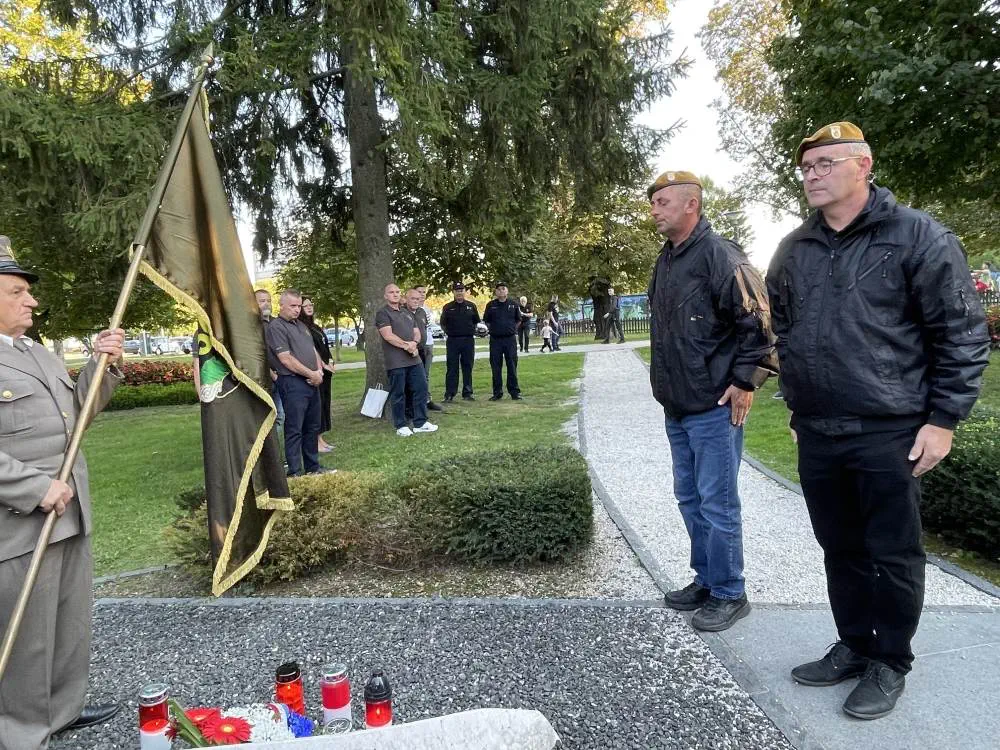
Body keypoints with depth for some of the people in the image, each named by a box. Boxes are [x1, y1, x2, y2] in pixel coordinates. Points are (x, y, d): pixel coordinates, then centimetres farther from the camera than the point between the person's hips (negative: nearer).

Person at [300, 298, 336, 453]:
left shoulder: (315, 327, 17)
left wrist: (331, 362, 2)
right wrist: (324, 365, -14)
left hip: (325, 371, 9)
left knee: (324, 403, 11)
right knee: (317, 404, -5)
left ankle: (320, 439, 19)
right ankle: (316, 442, 1)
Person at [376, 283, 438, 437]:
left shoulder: (407, 312, 20)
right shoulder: (382, 313, -2)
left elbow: (417, 332, 15)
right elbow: (388, 336, -14)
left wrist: (414, 343, -8)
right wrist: (406, 345, -14)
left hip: (414, 359, 7)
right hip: (396, 362, -6)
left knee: (421, 388, 5)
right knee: (398, 394, 0)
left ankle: (420, 423, 15)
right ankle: (401, 426, 11)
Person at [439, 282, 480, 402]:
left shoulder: (471, 306, 7)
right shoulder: (447, 308, 4)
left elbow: (476, 322, 16)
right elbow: (443, 324, 10)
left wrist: (471, 331, 6)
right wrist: (449, 332, 1)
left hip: (468, 340, 1)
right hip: (452, 341, -1)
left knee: (467, 368, 6)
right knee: (452, 368, 1)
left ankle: (467, 393, 14)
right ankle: (449, 394, 4)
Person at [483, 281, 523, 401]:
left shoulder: (513, 304, 4)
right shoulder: (491, 305, 3)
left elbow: (518, 320, 15)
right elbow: (486, 321, 13)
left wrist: (512, 329, 9)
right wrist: (493, 329, 8)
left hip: (510, 339, 0)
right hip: (495, 339, 0)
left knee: (512, 366, 2)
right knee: (496, 367, 4)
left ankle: (514, 392, 9)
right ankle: (497, 392, 12)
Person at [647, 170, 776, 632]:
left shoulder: (719, 256, -13)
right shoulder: (665, 262, 14)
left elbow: (759, 321, -17)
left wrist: (744, 381, -16)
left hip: (715, 409, -9)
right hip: (676, 408, 9)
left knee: (717, 504, 0)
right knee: (690, 498, 17)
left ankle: (729, 595, 16)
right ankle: (706, 580, 32)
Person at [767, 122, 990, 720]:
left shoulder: (919, 237, -6)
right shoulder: (794, 250, 10)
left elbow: (964, 333, -6)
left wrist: (943, 419, -10)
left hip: (889, 435, -5)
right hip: (816, 436, 5)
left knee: (892, 555, 7)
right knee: (841, 551, 16)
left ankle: (890, 665, 26)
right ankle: (854, 647, 34)